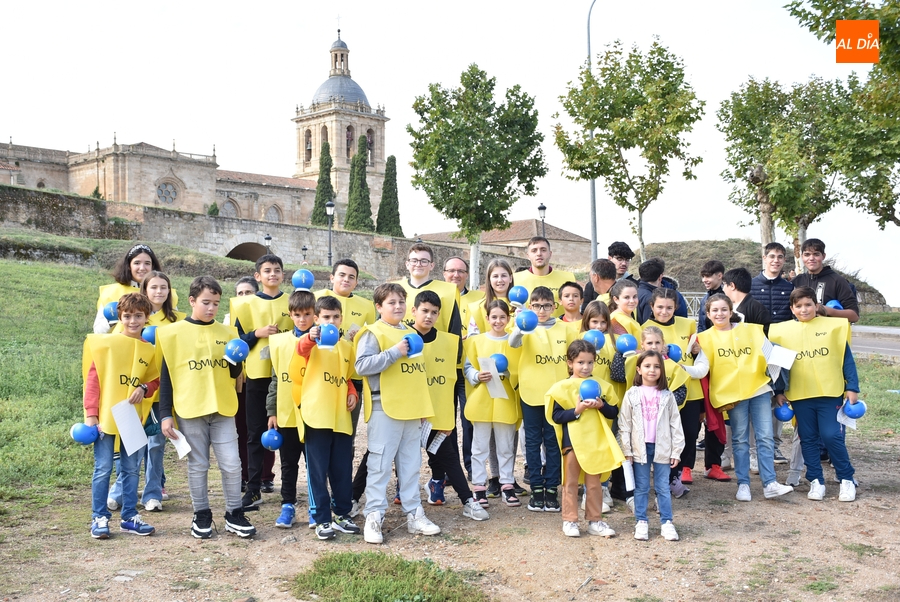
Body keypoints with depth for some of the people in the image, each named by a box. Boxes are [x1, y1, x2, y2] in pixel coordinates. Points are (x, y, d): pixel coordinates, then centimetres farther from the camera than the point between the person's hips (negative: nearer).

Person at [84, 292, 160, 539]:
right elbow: (92, 379, -5)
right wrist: (91, 414, -10)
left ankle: (130, 517, 19)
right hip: (105, 417, -3)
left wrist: (144, 389, -9)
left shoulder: (149, 350, 6)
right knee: (103, 469, 1)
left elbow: (156, 379, 14)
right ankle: (99, 518, 13)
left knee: (131, 469, 9)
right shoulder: (105, 343, -4)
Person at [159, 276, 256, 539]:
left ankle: (235, 515, 14)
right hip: (189, 410, -2)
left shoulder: (227, 333, 7)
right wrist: (165, 414, -3)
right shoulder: (174, 333, -1)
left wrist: (237, 360, -12)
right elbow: (166, 377, 1)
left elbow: (235, 374, 11)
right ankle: (201, 516, 19)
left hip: (222, 409, 2)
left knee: (231, 464, 1)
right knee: (197, 465, 6)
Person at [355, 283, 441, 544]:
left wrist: (422, 404, 16)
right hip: (385, 409, -7)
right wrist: (394, 352, -21)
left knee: (411, 464, 11)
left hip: (412, 409, 7)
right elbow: (361, 366, -18)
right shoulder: (373, 333, -6)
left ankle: (414, 514, 18)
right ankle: (374, 517, 3)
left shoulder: (411, 333, 17)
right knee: (380, 465, -3)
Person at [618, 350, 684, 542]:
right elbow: (624, 425, 0)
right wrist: (626, 450, -4)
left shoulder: (667, 396, 2)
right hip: (640, 448, 0)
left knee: (662, 487, 6)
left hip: (662, 448, 0)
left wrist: (676, 451, -1)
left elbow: (675, 424, 3)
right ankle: (641, 522, 16)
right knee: (641, 488, 8)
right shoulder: (632, 395, 0)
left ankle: (666, 522, 14)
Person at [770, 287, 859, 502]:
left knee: (832, 436, -6)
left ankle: (847, 479, 11)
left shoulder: (833, 326, 0)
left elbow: (846, 359, 1)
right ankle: (816, 481, 18)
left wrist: (852, 387, -3)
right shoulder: (783, 331, 4)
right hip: (799, 395, 2)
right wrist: (779, 391, 8)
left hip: (830, 393, -2)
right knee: (808, 439, 7)